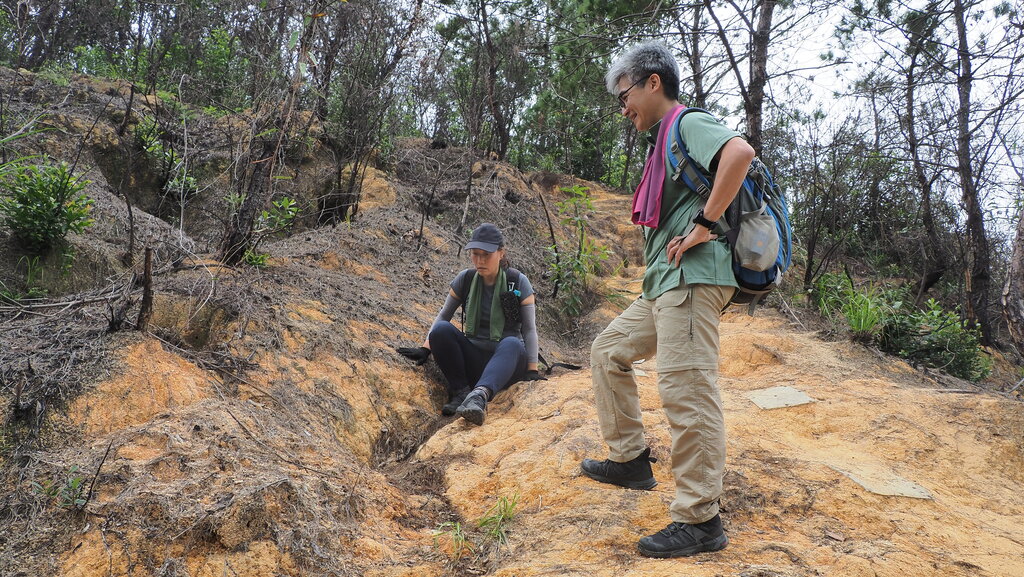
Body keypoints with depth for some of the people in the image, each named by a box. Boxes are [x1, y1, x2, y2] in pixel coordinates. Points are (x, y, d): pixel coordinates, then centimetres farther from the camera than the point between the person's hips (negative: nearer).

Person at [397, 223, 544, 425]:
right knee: (441, 330, -25)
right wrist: (425, 348, -6)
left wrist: (532, 370, -14)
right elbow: (443, 316, 8)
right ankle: (461, 392, -25)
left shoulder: (518, 282, -6)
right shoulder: (465, 279, 1)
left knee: (511, 344, -39)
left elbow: (529, 329, -6)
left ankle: (479, 395, -63)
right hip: (474, 360, 2)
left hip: (507, 361, -2)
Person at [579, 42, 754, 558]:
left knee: (686, 391, -12)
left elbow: (740, 152, -27)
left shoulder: (690, 124, -6)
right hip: (664, 284, 11)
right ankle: (630, 458, 23)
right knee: (608, 351, 18)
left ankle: (700, 521, -6)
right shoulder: (665, 141, 23)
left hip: (691, 278, -11)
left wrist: (704, 223, -23)